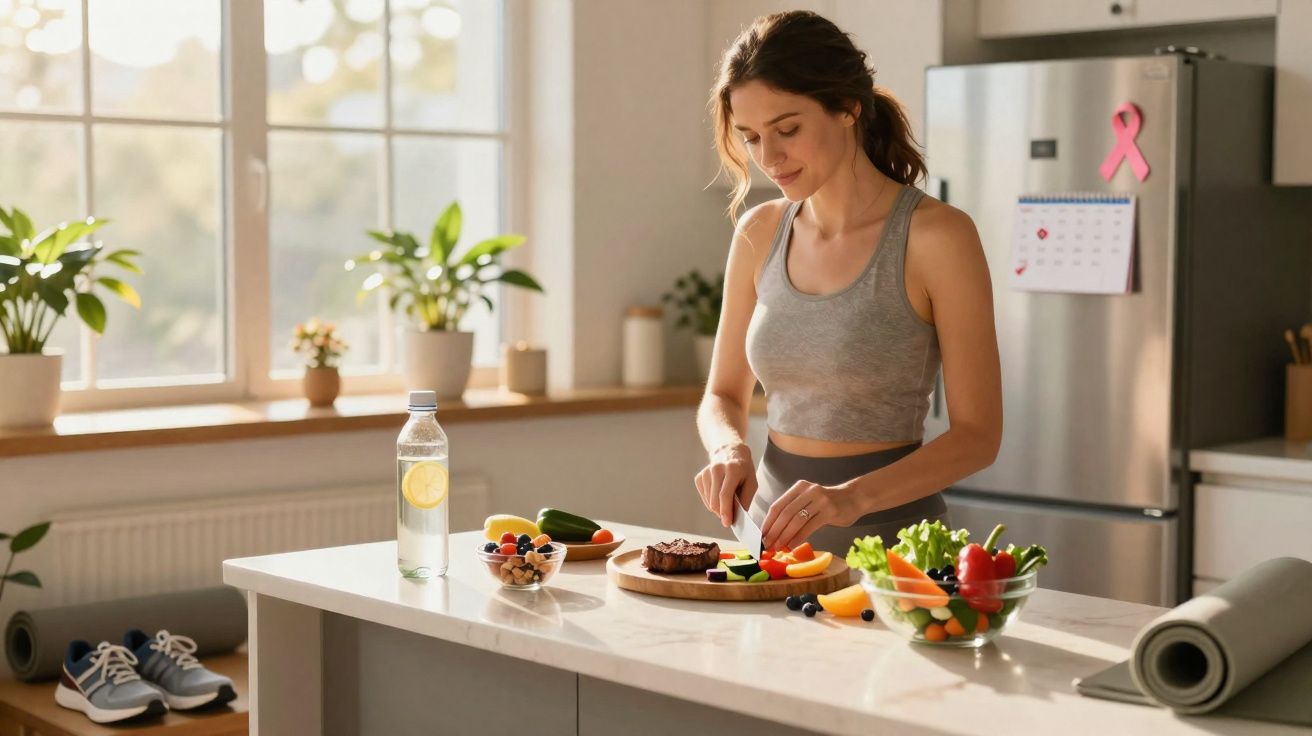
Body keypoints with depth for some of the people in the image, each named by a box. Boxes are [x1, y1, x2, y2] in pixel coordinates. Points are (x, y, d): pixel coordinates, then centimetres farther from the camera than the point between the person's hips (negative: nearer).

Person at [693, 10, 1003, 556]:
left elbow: (977, 434, -10)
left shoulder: (937, 235, -10)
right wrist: (728, 447, -9)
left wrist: (853, 497, -23)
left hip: (889, 533, -4)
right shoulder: (758, 234, 5)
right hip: (774, 532, 4)